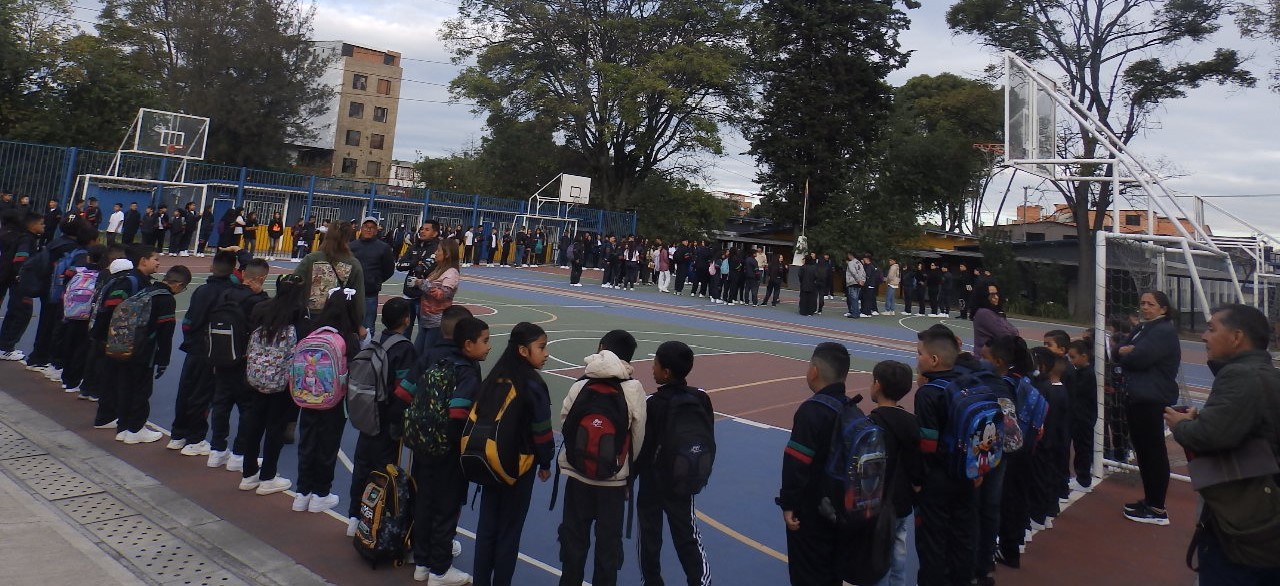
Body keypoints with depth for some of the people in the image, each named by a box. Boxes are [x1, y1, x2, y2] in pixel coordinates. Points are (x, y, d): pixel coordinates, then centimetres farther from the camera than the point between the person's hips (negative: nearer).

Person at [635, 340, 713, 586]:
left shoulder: (652, 404, -20)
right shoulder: (701, 399, -6)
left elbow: (641, 446, -14)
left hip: (653, 481, -4)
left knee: (650, 536, 12)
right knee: (687, 536, 12)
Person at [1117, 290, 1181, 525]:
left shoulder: (1164, 331, -11)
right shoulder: (1142, 329, 19)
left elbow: (1138, 358, -21)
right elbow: (1120, 352, 15)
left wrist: (1125, 353, -1)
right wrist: (1126, 351, -7)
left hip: (1152, 400, -10)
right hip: (1137, 398, 10)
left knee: (1153, 451, -5)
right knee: (1143, 450, 15)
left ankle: (1157, 510, 0)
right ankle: (1149, 500, 25)